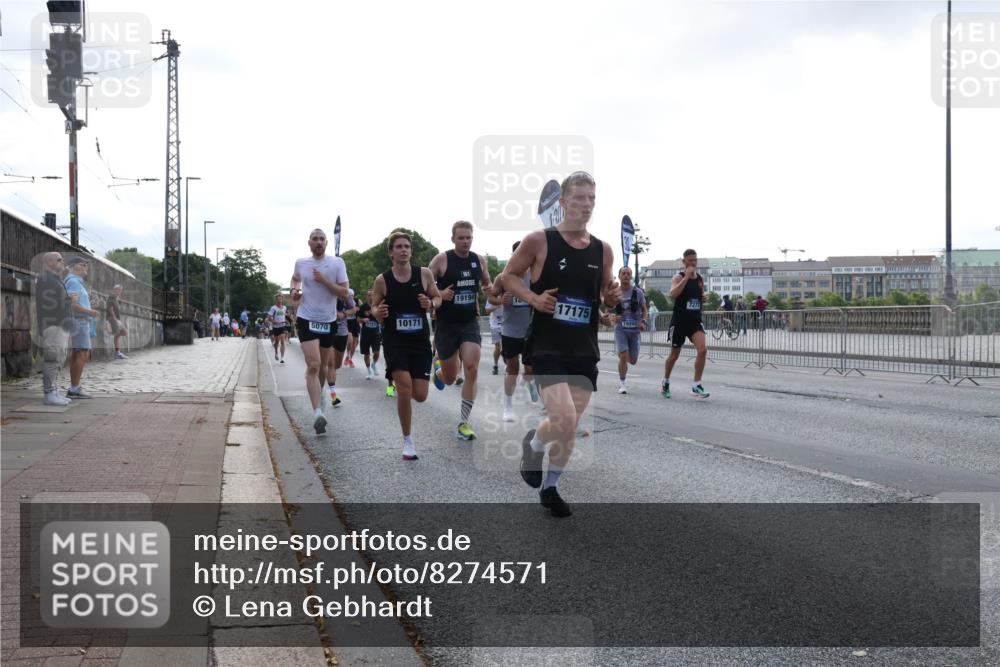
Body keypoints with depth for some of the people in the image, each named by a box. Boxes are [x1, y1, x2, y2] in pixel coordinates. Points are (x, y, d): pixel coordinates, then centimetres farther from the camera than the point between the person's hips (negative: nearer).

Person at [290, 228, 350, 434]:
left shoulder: (337, 263, -4)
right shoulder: (300, 263, 2)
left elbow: (344, 293, -9)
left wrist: (324, 280, -19)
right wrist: (294, 290, 4)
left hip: (328, 321, 1)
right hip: (306, 319, -1)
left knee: (322, 367, 15)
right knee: (313, 365, -16)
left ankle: (318, 393, 45)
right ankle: (318, 413, -22)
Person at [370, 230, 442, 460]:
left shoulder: (424, 274, -3)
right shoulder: (382, 280, -5)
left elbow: (438, 298, 8)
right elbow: (374, 307, 6)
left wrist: (431, 303, -14)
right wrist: (378, 312, -17)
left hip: (420, 340, 2)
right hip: (394, 340, -2)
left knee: (420, 395, 1)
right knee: (404, 389, -15)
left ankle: (396, 379, 39)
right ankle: (407, 440, 4)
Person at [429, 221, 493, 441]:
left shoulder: (479, 260, 3)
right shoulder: (441, 259, -9)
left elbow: (486, 282, 21)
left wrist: (490, 288, -2)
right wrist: (439, 294, -25)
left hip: (470, 323, 2)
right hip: (446, 325, -2)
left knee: (472, 369, -15)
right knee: (450, 379, 7)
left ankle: (463, 423, -3)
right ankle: (438, 367, 47)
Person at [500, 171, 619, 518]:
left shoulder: (603, 250, 6)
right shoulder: (539, 241, -6)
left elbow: (608, 300, 17)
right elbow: (508, 276, 3)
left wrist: (614, 296, -7)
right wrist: (533, 298, -14)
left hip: (585, 349, 5)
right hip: (547, 346, -5)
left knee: (571, 427, 10)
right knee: (563, 419, -18)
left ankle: (550, 488, 30)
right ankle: (533, 445, 17)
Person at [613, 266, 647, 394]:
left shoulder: (638, 292, -3)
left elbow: (644, 309, 7)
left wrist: (643, 322, -11)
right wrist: (613, 317, -13)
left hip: (635, 329, 1)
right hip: (621, 328, -1)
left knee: (633, 360, 5)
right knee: (623, 356, -15)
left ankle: (620, 354, 41)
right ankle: (622, 383, 2)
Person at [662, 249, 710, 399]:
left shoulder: (701, 279, 8)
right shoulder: (678, 277, -8)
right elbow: (673, 294, -28)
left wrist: (704, 298, 2)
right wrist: (686, 276, -28)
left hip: (695, 321, 3)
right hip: (679, 321, -3)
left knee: (703, 350, -18)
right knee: (674, 355, 9)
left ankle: (696, 385, -9)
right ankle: (665, 382, 33)